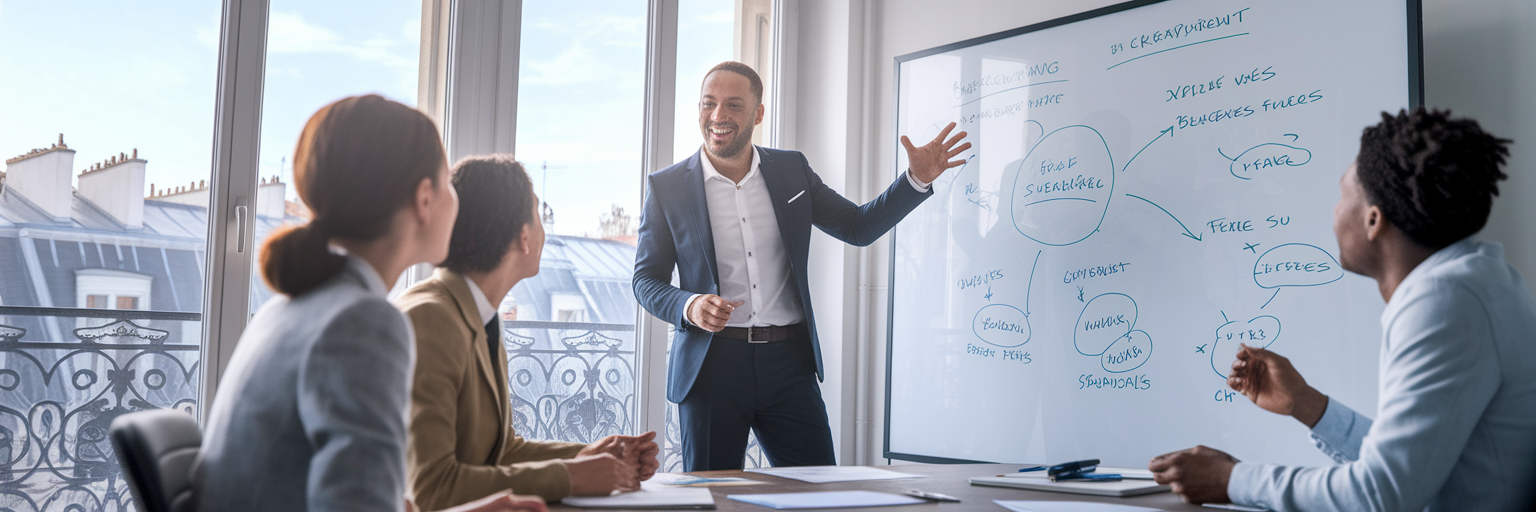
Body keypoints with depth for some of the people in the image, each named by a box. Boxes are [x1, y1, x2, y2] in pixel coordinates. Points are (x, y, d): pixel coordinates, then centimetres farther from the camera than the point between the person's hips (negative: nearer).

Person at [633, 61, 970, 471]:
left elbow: (858, 227, 14)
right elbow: (646, 280, 5)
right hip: (711, 364, -1)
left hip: (789, 362, 2)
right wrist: (688, 306, -16)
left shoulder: (792, 170, 8)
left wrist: (918, 179, 1)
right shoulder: (666, 187, 2)